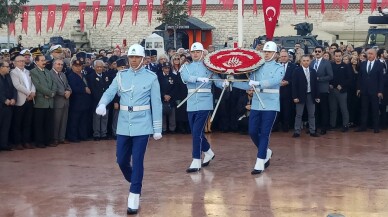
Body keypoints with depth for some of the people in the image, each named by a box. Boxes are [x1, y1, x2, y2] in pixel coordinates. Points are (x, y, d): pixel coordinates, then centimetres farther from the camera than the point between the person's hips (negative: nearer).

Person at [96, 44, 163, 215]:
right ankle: (134, 182, 36)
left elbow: (156, 104, -1)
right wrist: (102, 105, -29)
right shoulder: (121, 76, 6)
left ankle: (134, 197, 0)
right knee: (121, 160, 8)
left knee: (137, 161, -6)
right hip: (124, 125, 3)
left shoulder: (151, 77, -2)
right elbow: (110, 92, -6)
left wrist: (157, 129, -2)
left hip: (142, 125, -3)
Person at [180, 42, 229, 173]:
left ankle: (196, 162, -7)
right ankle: (208, 152, 35)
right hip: (191, 104, 4)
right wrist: (199, 78, -29)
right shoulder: (187, 67, 9)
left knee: (197, 132, -11)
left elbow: (217, 80, -4)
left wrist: (224, 83, -27)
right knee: (195, 132, 11)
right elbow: (185, 77, -13)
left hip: (204, 104, -4)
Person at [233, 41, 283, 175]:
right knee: (252, 132, 3)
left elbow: (274, 81, -21)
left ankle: (260, 164, -2)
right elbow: (249, 85, 9)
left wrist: (258, 83, -33)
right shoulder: (257, 67, 11)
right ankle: (266, 152, 28)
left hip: (270, 105, -4)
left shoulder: (279, 68, -1)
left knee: (265, 133, -5)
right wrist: (232, 83, -1)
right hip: (256, 104, 4)